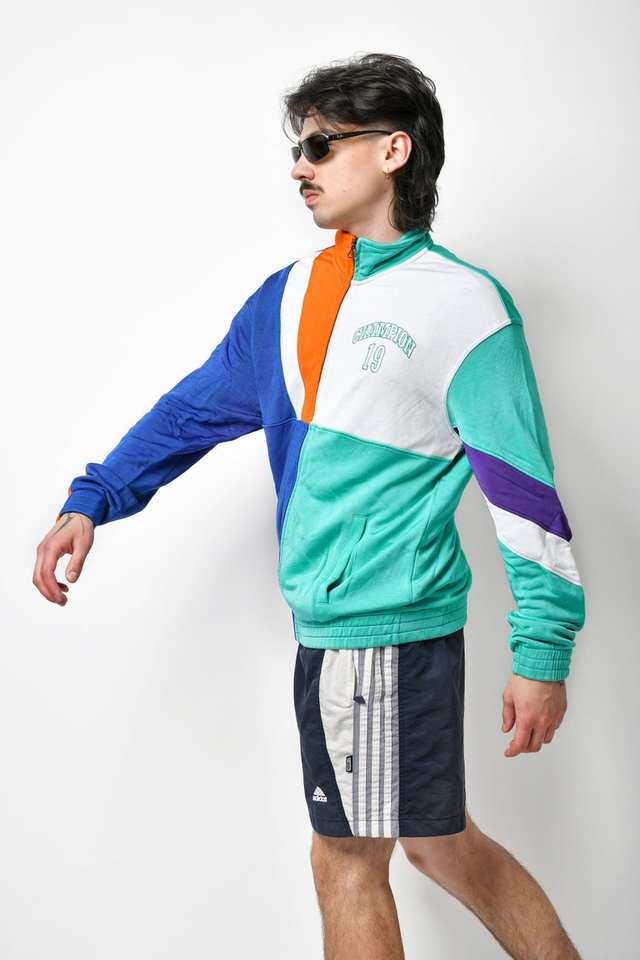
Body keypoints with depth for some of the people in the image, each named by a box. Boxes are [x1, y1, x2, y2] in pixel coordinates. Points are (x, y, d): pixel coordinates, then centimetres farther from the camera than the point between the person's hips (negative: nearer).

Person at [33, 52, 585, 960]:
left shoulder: (462, 303, -10)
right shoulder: (289, 295, 11)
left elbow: (523, 483, -11)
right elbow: (196, 408, 17)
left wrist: (543, 646, -14)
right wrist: (91, 501, 9)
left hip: (386, 623, -7)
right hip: (327, 618, 7)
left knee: (347, 859, 3)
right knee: (439, 841, 16)